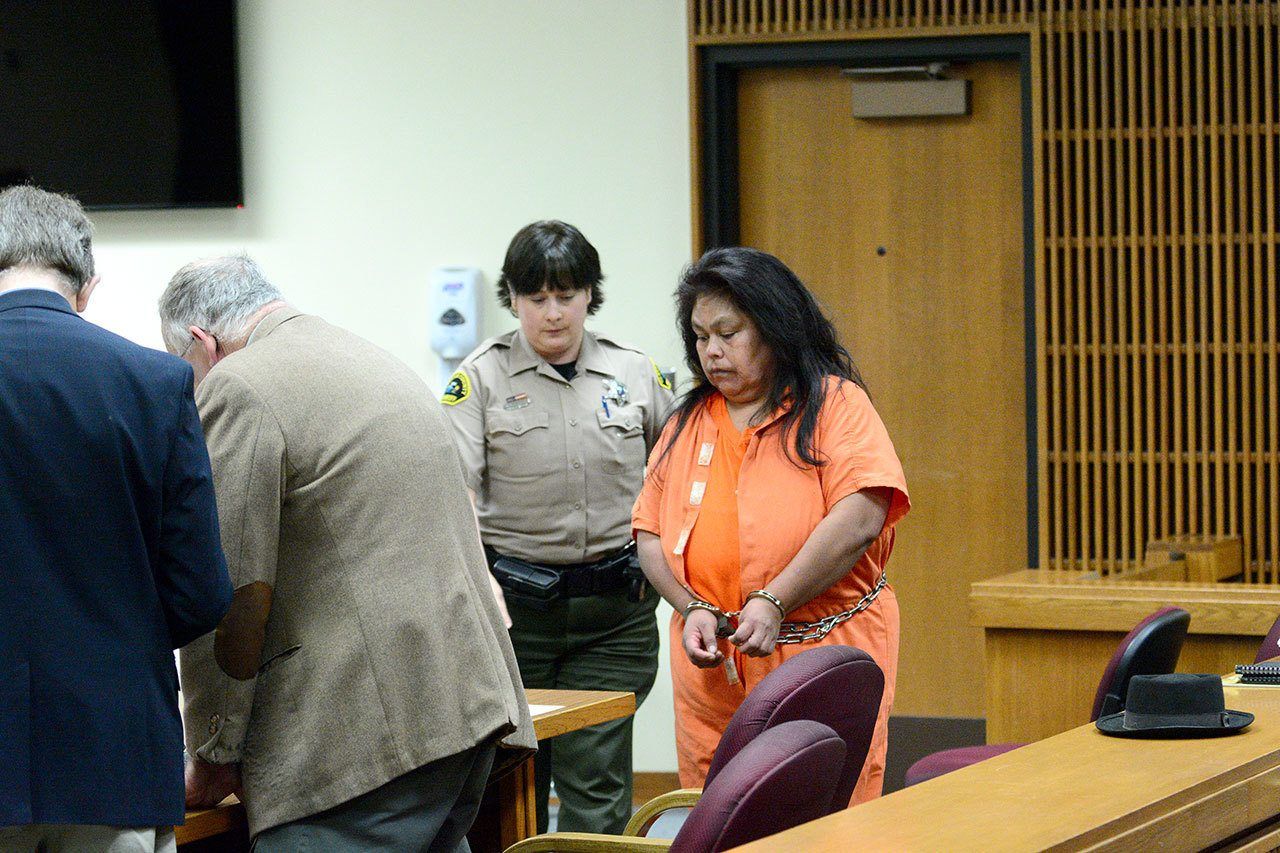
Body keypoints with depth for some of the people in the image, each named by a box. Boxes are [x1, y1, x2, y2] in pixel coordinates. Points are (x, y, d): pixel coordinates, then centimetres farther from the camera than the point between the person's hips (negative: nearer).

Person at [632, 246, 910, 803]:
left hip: (826, 658, -4)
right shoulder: (687, 422, 14)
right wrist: (692, 609, -6)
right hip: (711, 673, 4)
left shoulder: (835, 403, -1)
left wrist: (773, 602, -20)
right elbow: (650, 532, 12)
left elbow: (859, 520, -13)